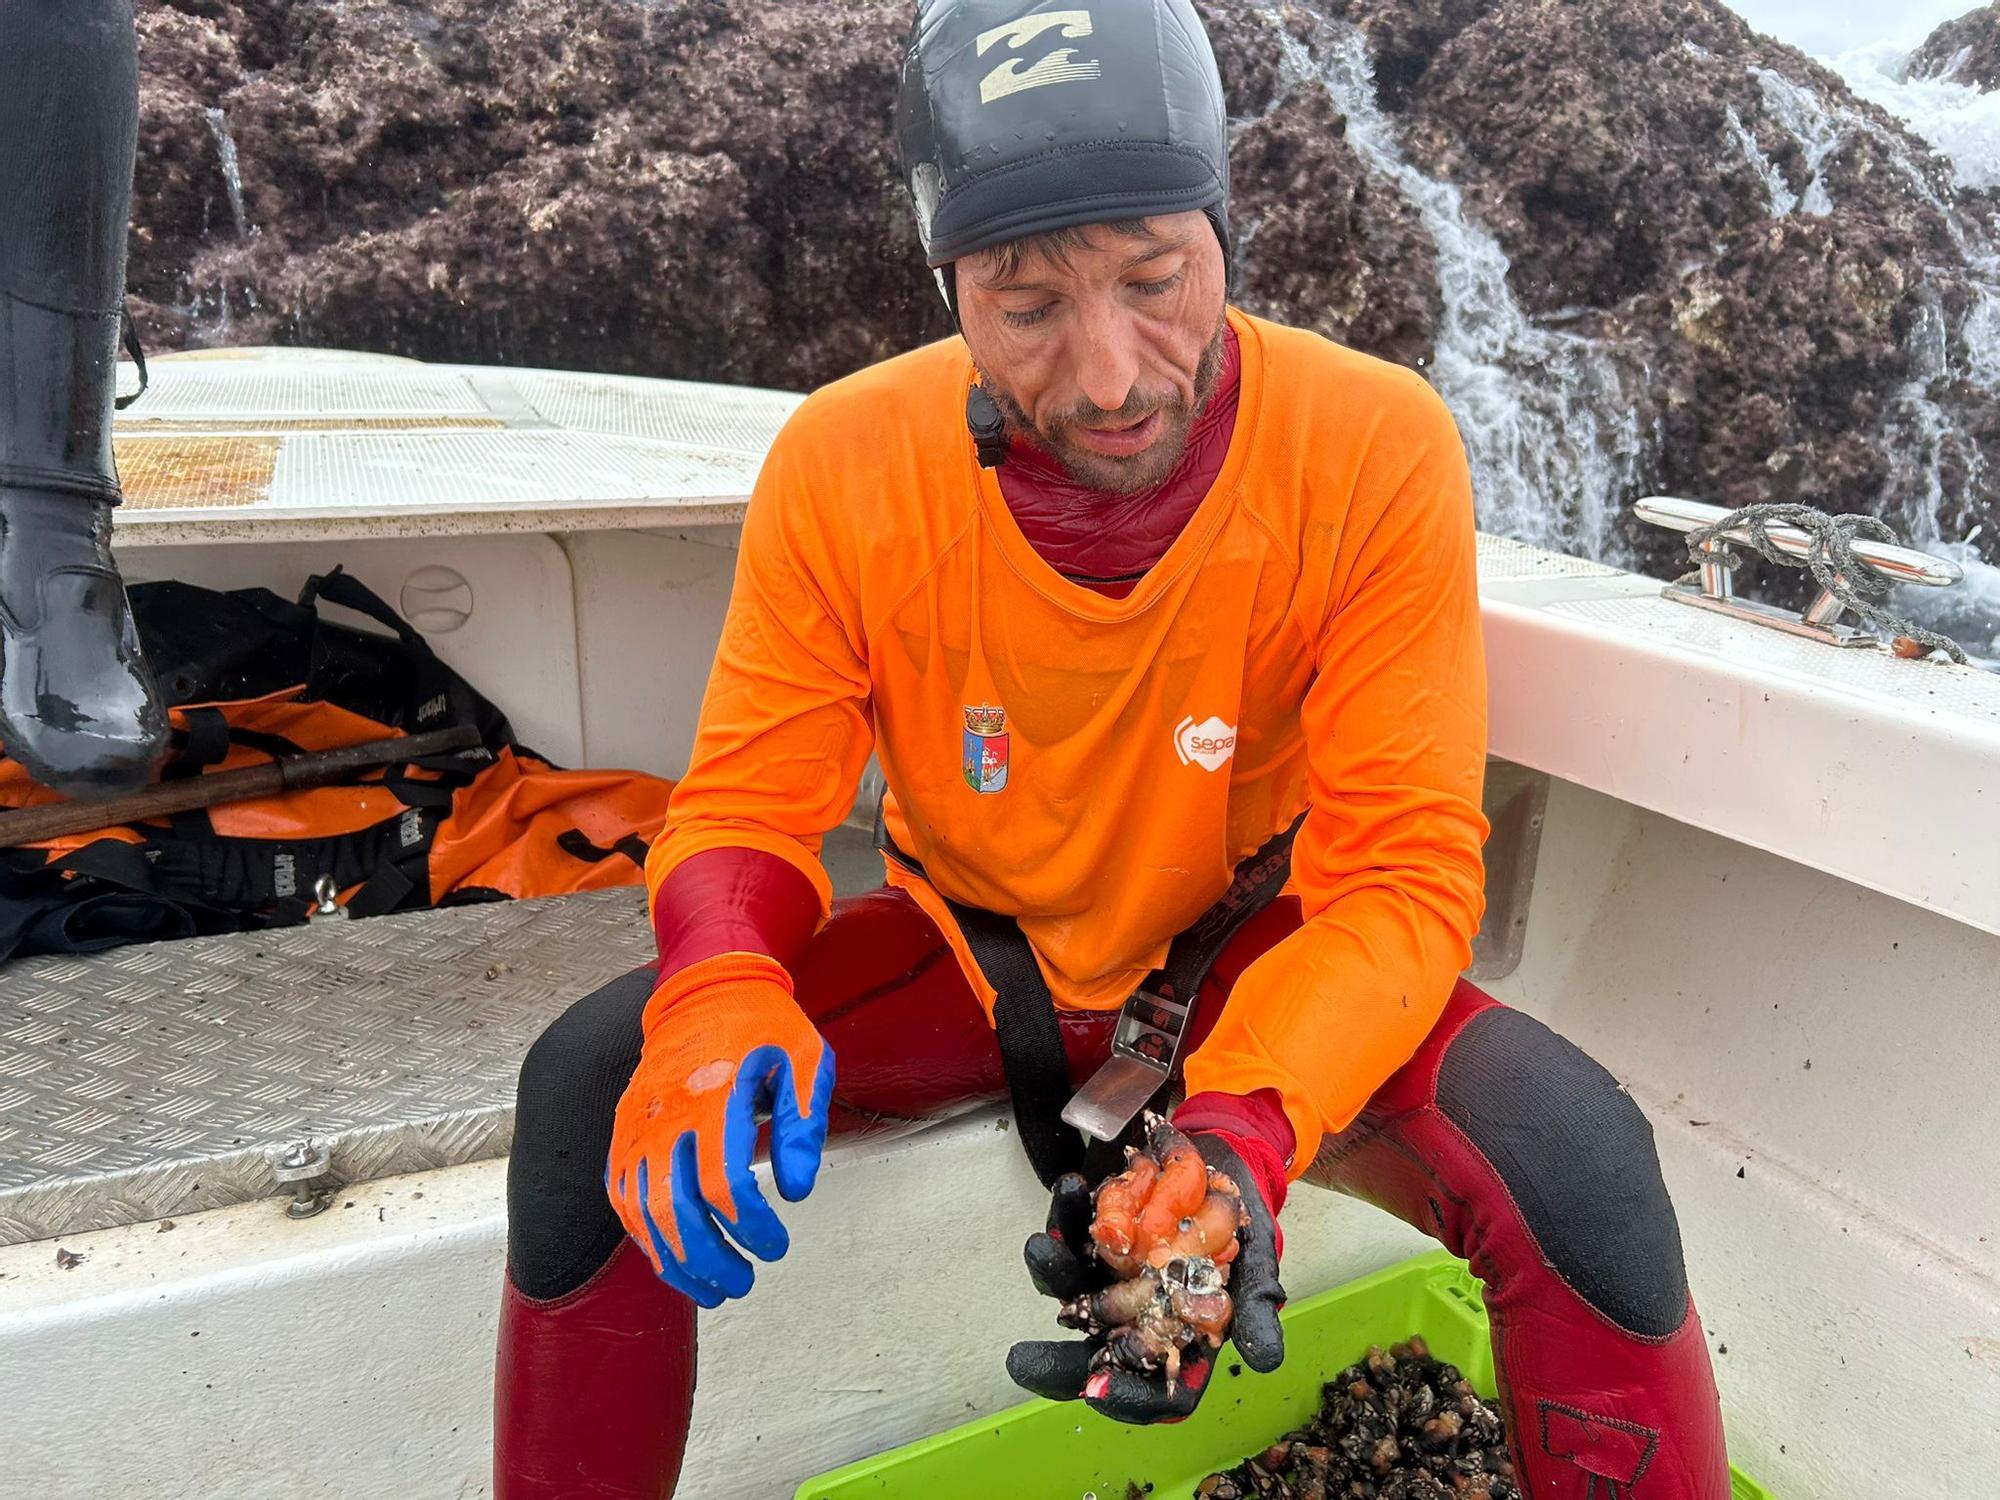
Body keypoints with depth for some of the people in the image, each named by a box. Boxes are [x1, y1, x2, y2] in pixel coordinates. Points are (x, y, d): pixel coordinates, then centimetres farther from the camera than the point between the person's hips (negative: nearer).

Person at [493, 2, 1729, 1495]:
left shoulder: (1377, 449, -22)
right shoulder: (840, 463, -17)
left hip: (1254, 956, -1)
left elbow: (1402, 868, -20)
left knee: (1580, 1154, -28)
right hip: (972, 950, 2)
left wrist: (1244, 1131, -38)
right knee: (590, 1077, -19)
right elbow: (744, 805, -11)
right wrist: (718, 996, -34)